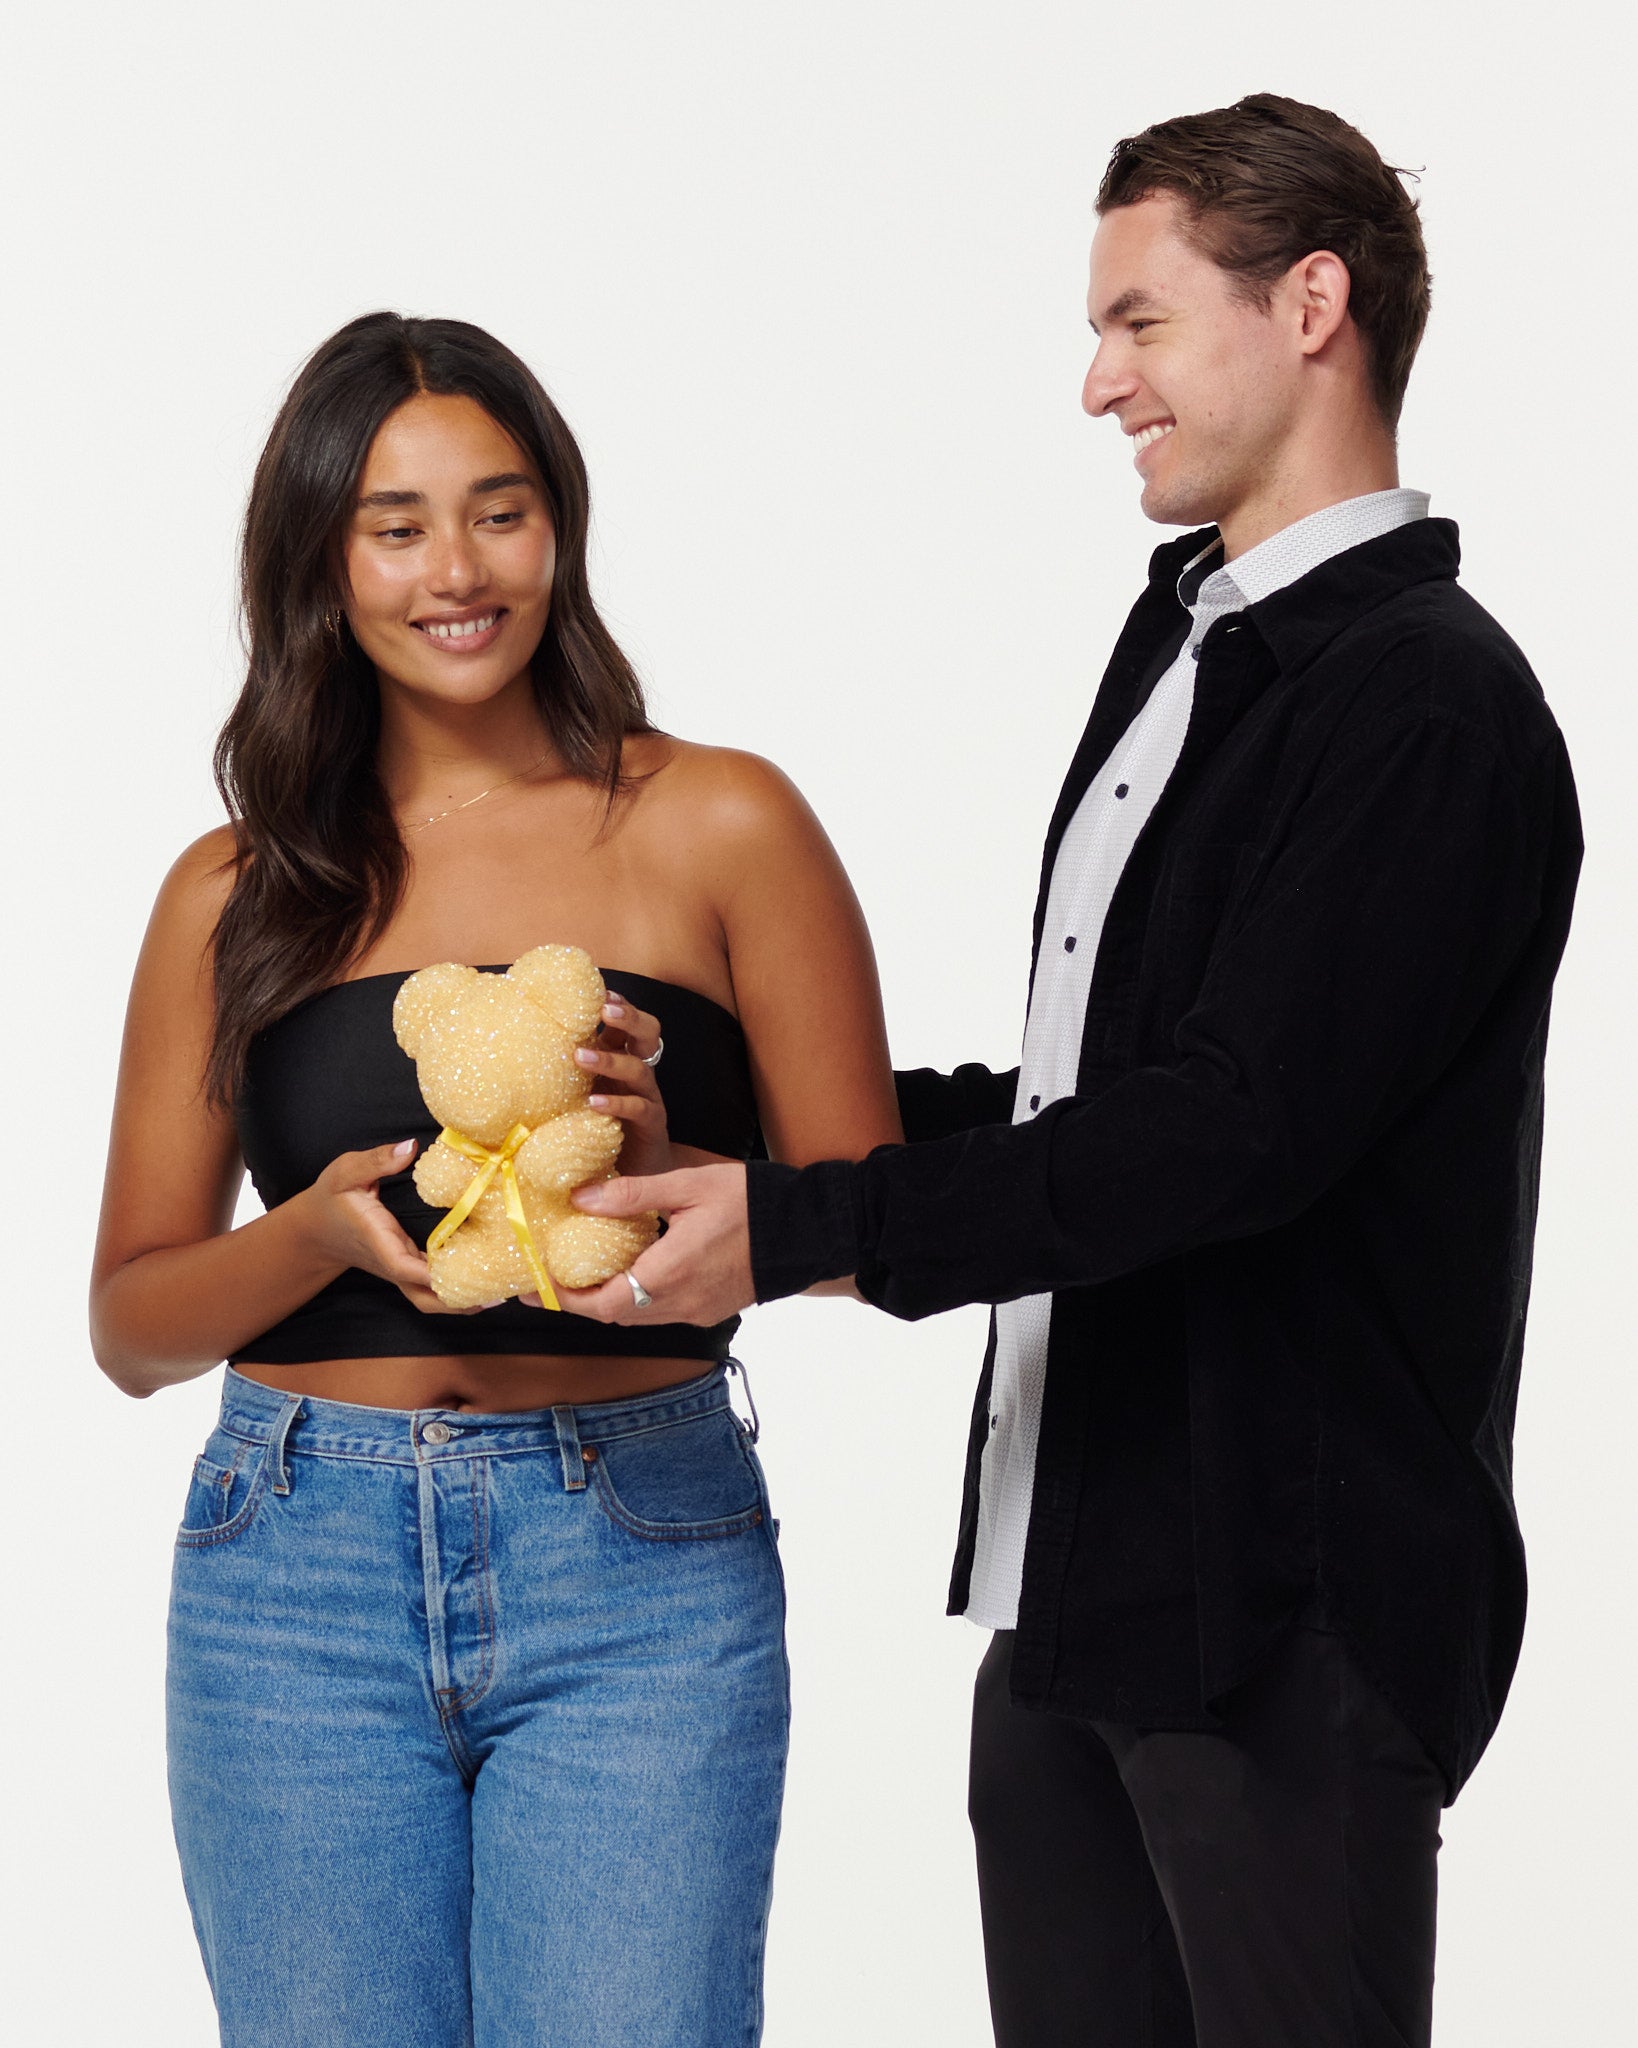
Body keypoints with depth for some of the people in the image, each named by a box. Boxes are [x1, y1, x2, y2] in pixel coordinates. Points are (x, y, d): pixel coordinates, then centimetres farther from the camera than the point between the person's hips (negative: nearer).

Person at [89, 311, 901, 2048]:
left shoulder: (718, 828, 2)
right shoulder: (237, 892, 9)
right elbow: (131, 1322, 10)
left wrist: (661, 1161, -15)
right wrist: (327, 1228, -10)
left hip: (637, 1571, -2)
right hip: (299, 1577, 2)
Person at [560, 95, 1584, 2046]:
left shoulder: (1432, 702, -15)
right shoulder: (1182, 633, 15)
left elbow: (1241, 1121, -23)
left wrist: (804, 1224, -23)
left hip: (1285, 1612, -9)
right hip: (1068, 1587, 9)